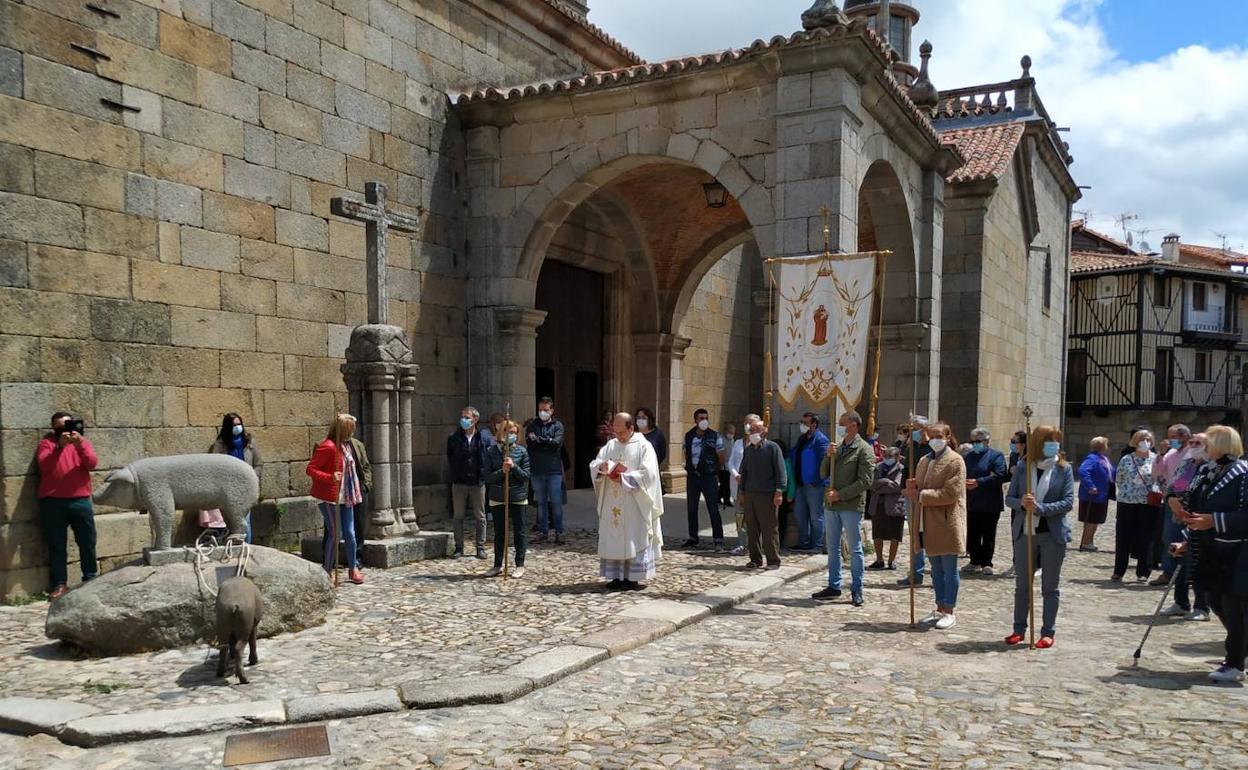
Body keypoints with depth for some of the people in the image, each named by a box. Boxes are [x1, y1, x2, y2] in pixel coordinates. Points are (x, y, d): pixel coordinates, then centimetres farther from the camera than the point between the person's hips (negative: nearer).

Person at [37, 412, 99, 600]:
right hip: (52, 502, -1)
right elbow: (44, 466, -11)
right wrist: (59, 446, -23)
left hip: (80, 500, 2)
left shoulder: (82, 442, 12)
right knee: (56, 545, 2)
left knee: (87, 543, 4)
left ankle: (91, 580, 13)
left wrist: (80, 445, -20)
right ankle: (59, 584, 7)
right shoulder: (46, 442, 7)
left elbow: (92, 464, -5)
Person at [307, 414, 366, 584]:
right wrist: (330, 478, -30)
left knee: (349, 533, 11)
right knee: (335, 534, -4)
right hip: (329, 497, -8)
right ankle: (327, 571, 8)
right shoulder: (328, 447, -17)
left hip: (345, 496, 8)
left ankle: (353, 568, 22)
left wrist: (355, 492, 15)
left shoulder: (347, 445, 10)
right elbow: (310, 469, -17)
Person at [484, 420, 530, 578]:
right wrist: (502, 471, -20)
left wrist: (514, 467, -19)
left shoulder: (522, 451, -1)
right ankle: (497, 565, 23)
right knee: (499, 532, 11)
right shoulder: (491, 451, -1)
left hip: (518, 496, -1)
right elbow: (487, 476, -4)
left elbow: (526, 476, -3)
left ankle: (520, 565, 14)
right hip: (497, 497, 1)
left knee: (519, 531, 5)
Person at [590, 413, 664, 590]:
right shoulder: (610, 445, 11)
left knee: (633, 540, -3)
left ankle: (633, 578, 2)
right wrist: (601, 466, -16)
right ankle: (617, 576, 13)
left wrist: (623, 478, -17)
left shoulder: (643, 446, -5)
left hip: (634, 505, -5)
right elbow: (593, 465, 7)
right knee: (613, 540, 5)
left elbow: (647, 473, -14)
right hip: (612, 504, 5)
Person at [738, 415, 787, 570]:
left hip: (767, 495, -6)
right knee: (752, 529, 8)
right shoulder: (748, 449, 14)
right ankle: (755, 559, 17)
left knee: (769, 529, -1)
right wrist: (742, 492, 18)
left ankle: (773, 561, 6)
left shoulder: (772, 447, -4)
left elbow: (780, 471, -7)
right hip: (749, 494, 6)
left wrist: (779, 491, -13)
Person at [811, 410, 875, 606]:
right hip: (831, 505, 7)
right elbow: (824, 474, 14)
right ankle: (833, 586, 22)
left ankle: (856, 590, 11)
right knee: (832, 548, 12)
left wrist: (840, 494, -16)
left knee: (855, 549, 2)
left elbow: (865, 481, -14)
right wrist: (828, 456, -4)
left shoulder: (864, 449, -7)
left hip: (851, 506, -7)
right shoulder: (837, 447, 13)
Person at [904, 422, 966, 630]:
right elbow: (918, 489, 19)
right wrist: (912, 489, -5)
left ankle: (949, 612, 8)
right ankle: (940, 609, 24)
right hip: (930, 523, 7)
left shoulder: (955, 461, -9)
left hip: (948, 523, -7)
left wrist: (921, 495, -18)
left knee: (949, 569, 1)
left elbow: (950, 494, -18)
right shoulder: (925, 461, 14)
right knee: (936, 569, 14)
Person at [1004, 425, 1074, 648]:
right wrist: (1022, 503, -18)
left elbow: (1068, 502, -9)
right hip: (1024, 532, 2)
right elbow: (1009, 498, 3)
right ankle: (1019, 629, 23)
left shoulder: (1064, 469, -3)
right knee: (1021, 585, 11)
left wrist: (1040, 508, -20)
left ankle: (1048, 632, 18)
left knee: (1050, 586, 8)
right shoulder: (1022, 468, 1)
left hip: (1053, 535, -2)